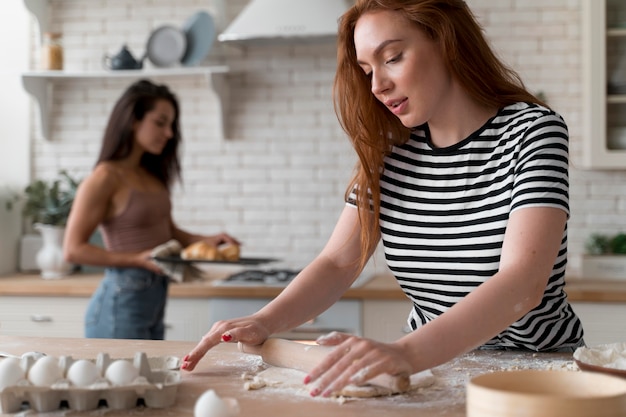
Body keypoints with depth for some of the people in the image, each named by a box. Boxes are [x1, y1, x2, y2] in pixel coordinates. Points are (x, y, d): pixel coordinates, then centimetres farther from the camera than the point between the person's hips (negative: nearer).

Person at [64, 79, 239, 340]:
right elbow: (73, 249, -14)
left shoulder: (152, 175, 11)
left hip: (154, 300, 8)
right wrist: (137, 259, -22)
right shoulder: (106, 178, -12)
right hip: (122, 305, -8)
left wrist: (205, 240, 1)